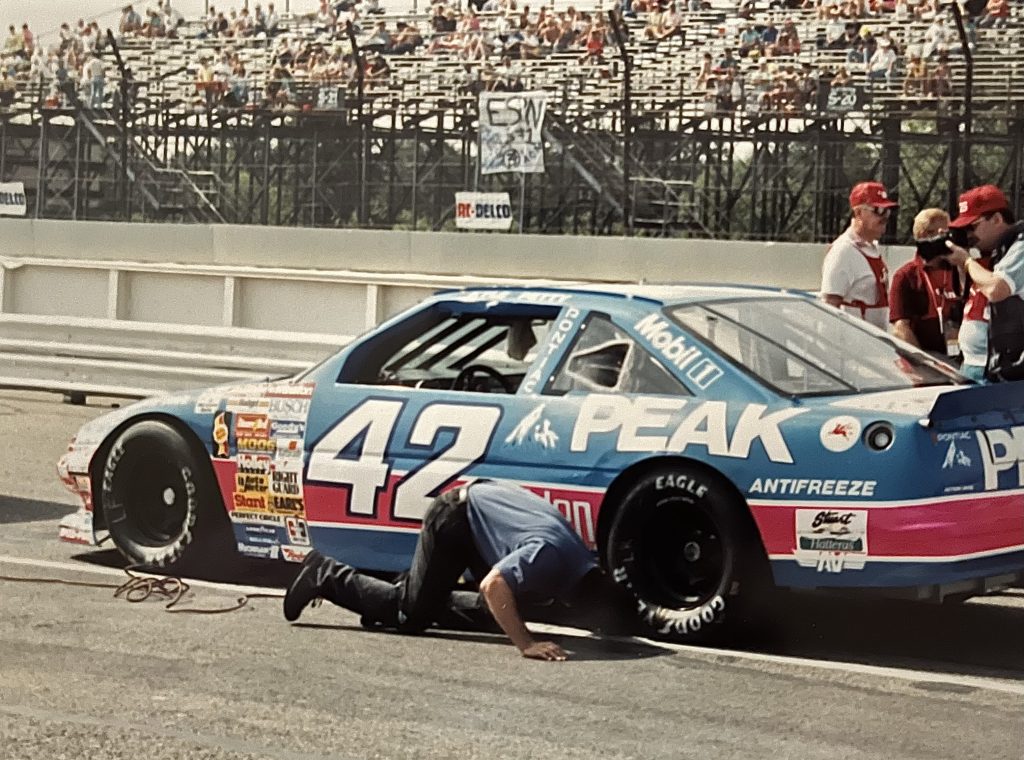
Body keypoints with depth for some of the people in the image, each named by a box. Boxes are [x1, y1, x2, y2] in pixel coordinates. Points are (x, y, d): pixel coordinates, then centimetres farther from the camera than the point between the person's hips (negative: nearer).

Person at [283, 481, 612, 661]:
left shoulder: (582, 564, -9)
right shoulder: (550, 556, -34)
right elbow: (493, 586, -44)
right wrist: (525, 644, -47)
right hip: (456, 514, -8)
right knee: (411, 616, -7)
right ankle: (326, 576, 11)